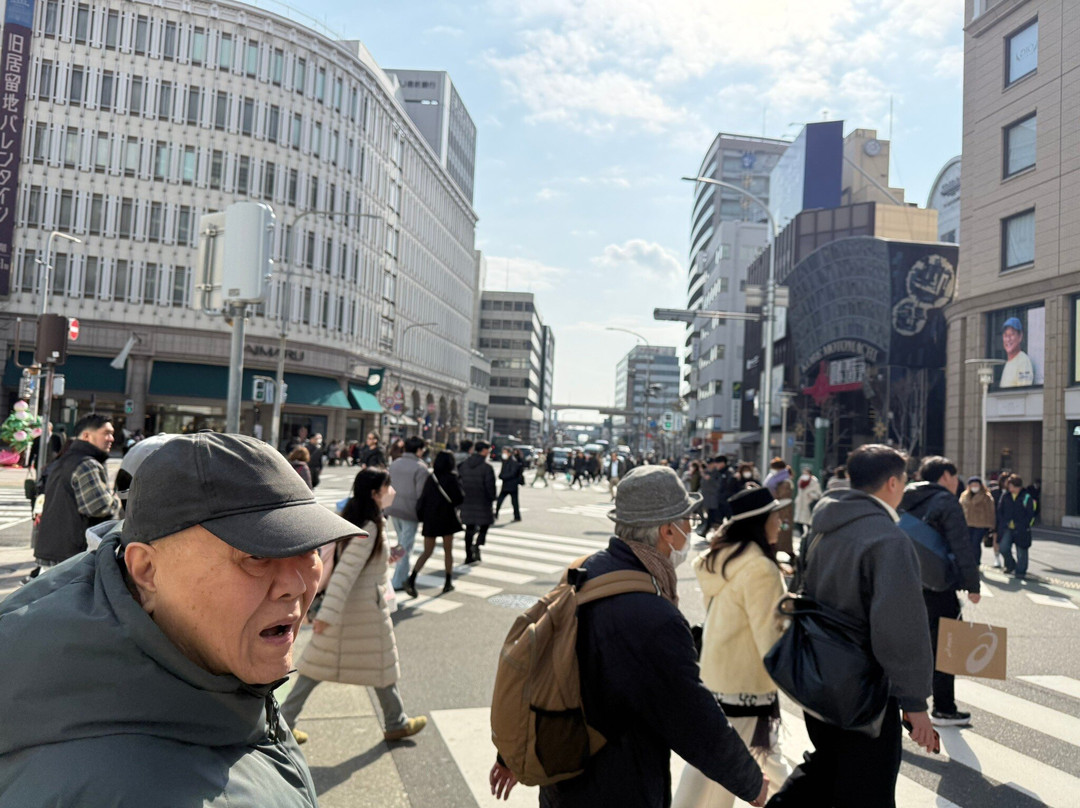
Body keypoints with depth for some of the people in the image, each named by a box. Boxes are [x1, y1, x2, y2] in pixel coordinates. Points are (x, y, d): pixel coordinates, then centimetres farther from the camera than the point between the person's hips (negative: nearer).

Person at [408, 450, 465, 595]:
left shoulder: (430, 477, 2)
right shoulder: (452, 478, -8)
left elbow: (423, 498, -2)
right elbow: (460, 498, -9)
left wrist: (421, 517, 5)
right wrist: (458, 483, 7)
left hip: (430, 519, 3)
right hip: (447, 518, -3)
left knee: (427, 552, 7)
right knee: (448, 551, 13)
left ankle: (411, 579, -12)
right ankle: (448, 583, 18)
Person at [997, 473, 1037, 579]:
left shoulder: (1026, 497, -4)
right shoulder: (1005, 496, 6)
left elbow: (1030, 515, -2)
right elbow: (999, 511, 12)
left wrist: (1021, 525, -9)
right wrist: (1005, 523, 2)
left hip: (1021, 530, -2)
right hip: (1006, 528, 2)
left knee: (1021, 551, 4)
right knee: (1003, 547, -11)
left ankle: (1020, 572, 18)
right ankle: (1010, 566, 13)